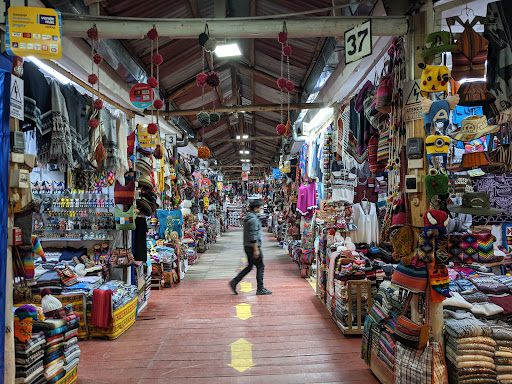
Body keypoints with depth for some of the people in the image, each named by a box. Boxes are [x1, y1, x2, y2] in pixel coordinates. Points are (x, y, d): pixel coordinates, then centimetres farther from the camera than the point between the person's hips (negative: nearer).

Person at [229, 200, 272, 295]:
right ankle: (260, 289, 10)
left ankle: (234, 282, 14)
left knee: (249, 266, 16)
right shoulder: (253, 219, -18)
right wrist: (256, 250, -21)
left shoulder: (248, 217, 14)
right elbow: (253, 236, -22)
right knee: (260, 267, 2)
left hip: (247, 246, 10)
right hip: (253, 247, -10)